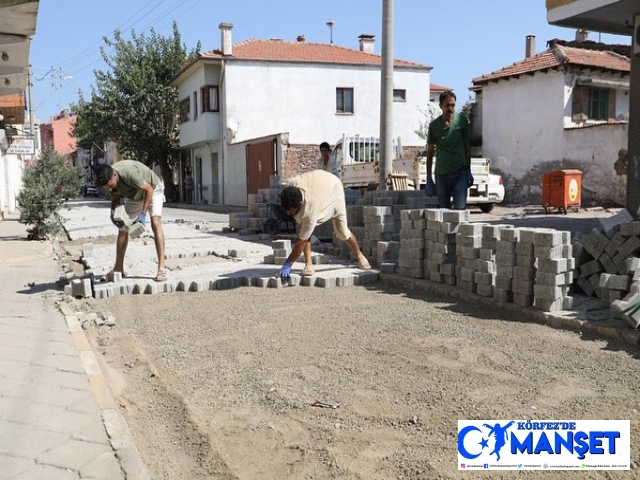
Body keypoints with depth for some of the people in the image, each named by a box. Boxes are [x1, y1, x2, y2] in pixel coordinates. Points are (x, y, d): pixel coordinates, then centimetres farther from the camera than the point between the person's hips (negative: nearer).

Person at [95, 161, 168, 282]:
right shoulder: (108, 179, -21)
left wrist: (143, 214, -32)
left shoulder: (129, 173, -41)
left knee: (155, 223, -25)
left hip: (152, 189, -6)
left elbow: (149, 190, -29)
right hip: (133, 195, 7)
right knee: (123, 229, 3)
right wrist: (114, 212, -22)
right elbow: (115, 198, -2)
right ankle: (118, 269, 14)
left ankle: (161, 268, -28)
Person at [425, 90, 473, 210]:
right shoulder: (434, 125, -2)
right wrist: (429, 180, 2)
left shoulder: (462, 120, -1)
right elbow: (430, 153, 4)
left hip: (460, 172, 0)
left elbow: (466, 146, 8)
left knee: (460, 208, -9)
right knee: (443, 210, 7)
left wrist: (469, 171, 5)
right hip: (441, 173, 0)